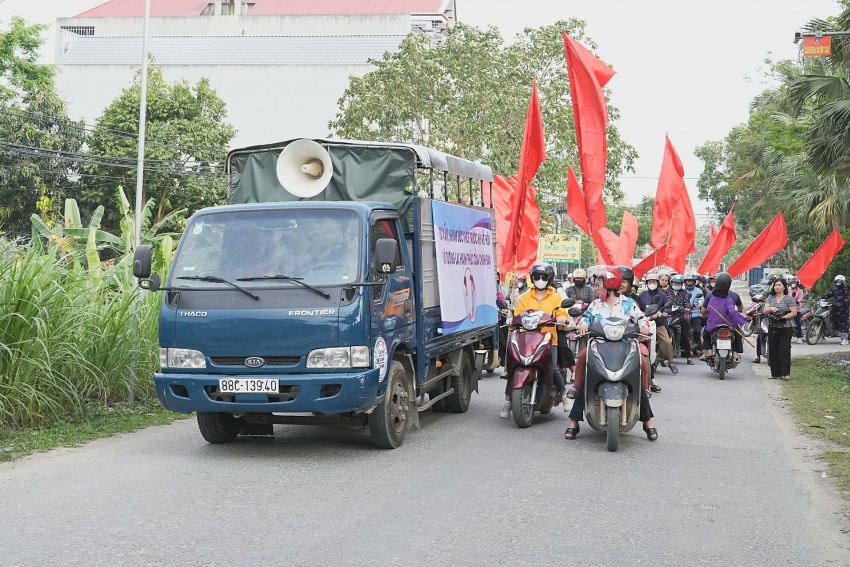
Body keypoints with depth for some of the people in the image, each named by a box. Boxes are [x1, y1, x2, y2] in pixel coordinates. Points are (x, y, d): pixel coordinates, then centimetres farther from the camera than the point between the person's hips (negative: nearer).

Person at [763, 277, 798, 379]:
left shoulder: (789, 298, 0)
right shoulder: (770, 297, 12)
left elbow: (794, 312, -5)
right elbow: (765, 311, 4)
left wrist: (783, 318, -18)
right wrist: (770, 309, -18)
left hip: (785, 328, -4)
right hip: (772, 328, 4)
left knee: (784, 350, -9)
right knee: (773, 350, 3)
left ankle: (785, 373, -7)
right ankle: (775, 373, 9)